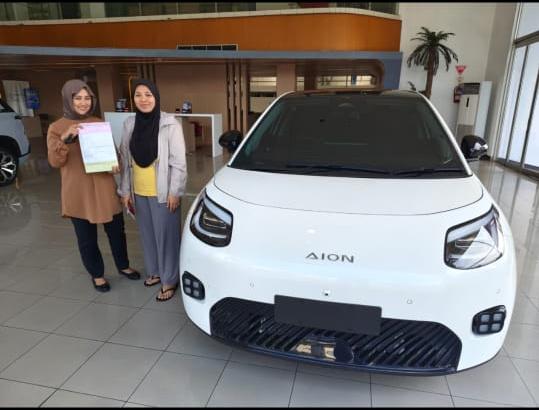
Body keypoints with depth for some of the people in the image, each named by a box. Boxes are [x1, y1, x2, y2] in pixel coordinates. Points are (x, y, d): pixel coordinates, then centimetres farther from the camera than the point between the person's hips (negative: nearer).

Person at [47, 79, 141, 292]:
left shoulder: (99, 123, 6)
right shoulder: (56, 128, -3)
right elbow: (55, 161, -11)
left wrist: (115, 164, -9)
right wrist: (65, 139, -27)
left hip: (104, 188, 3)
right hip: (78, 192, -3)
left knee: (116, 230, 14)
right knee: (87, 237, 9)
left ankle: (123, 266, 35)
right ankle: (97, 274, 29)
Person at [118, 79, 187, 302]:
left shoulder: (170, 124, -11)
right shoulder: (129, 124, 4)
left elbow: (178, 162, -11)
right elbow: (125, 160, 8)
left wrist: (174, 192, -13)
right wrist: (125, 190, 7)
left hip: (162, 192, -5)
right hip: (139, 192, 5)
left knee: (166, 235, 4)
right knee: (148, 234, 18)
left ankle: (169, 280, 19)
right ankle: (154, 271, 37)